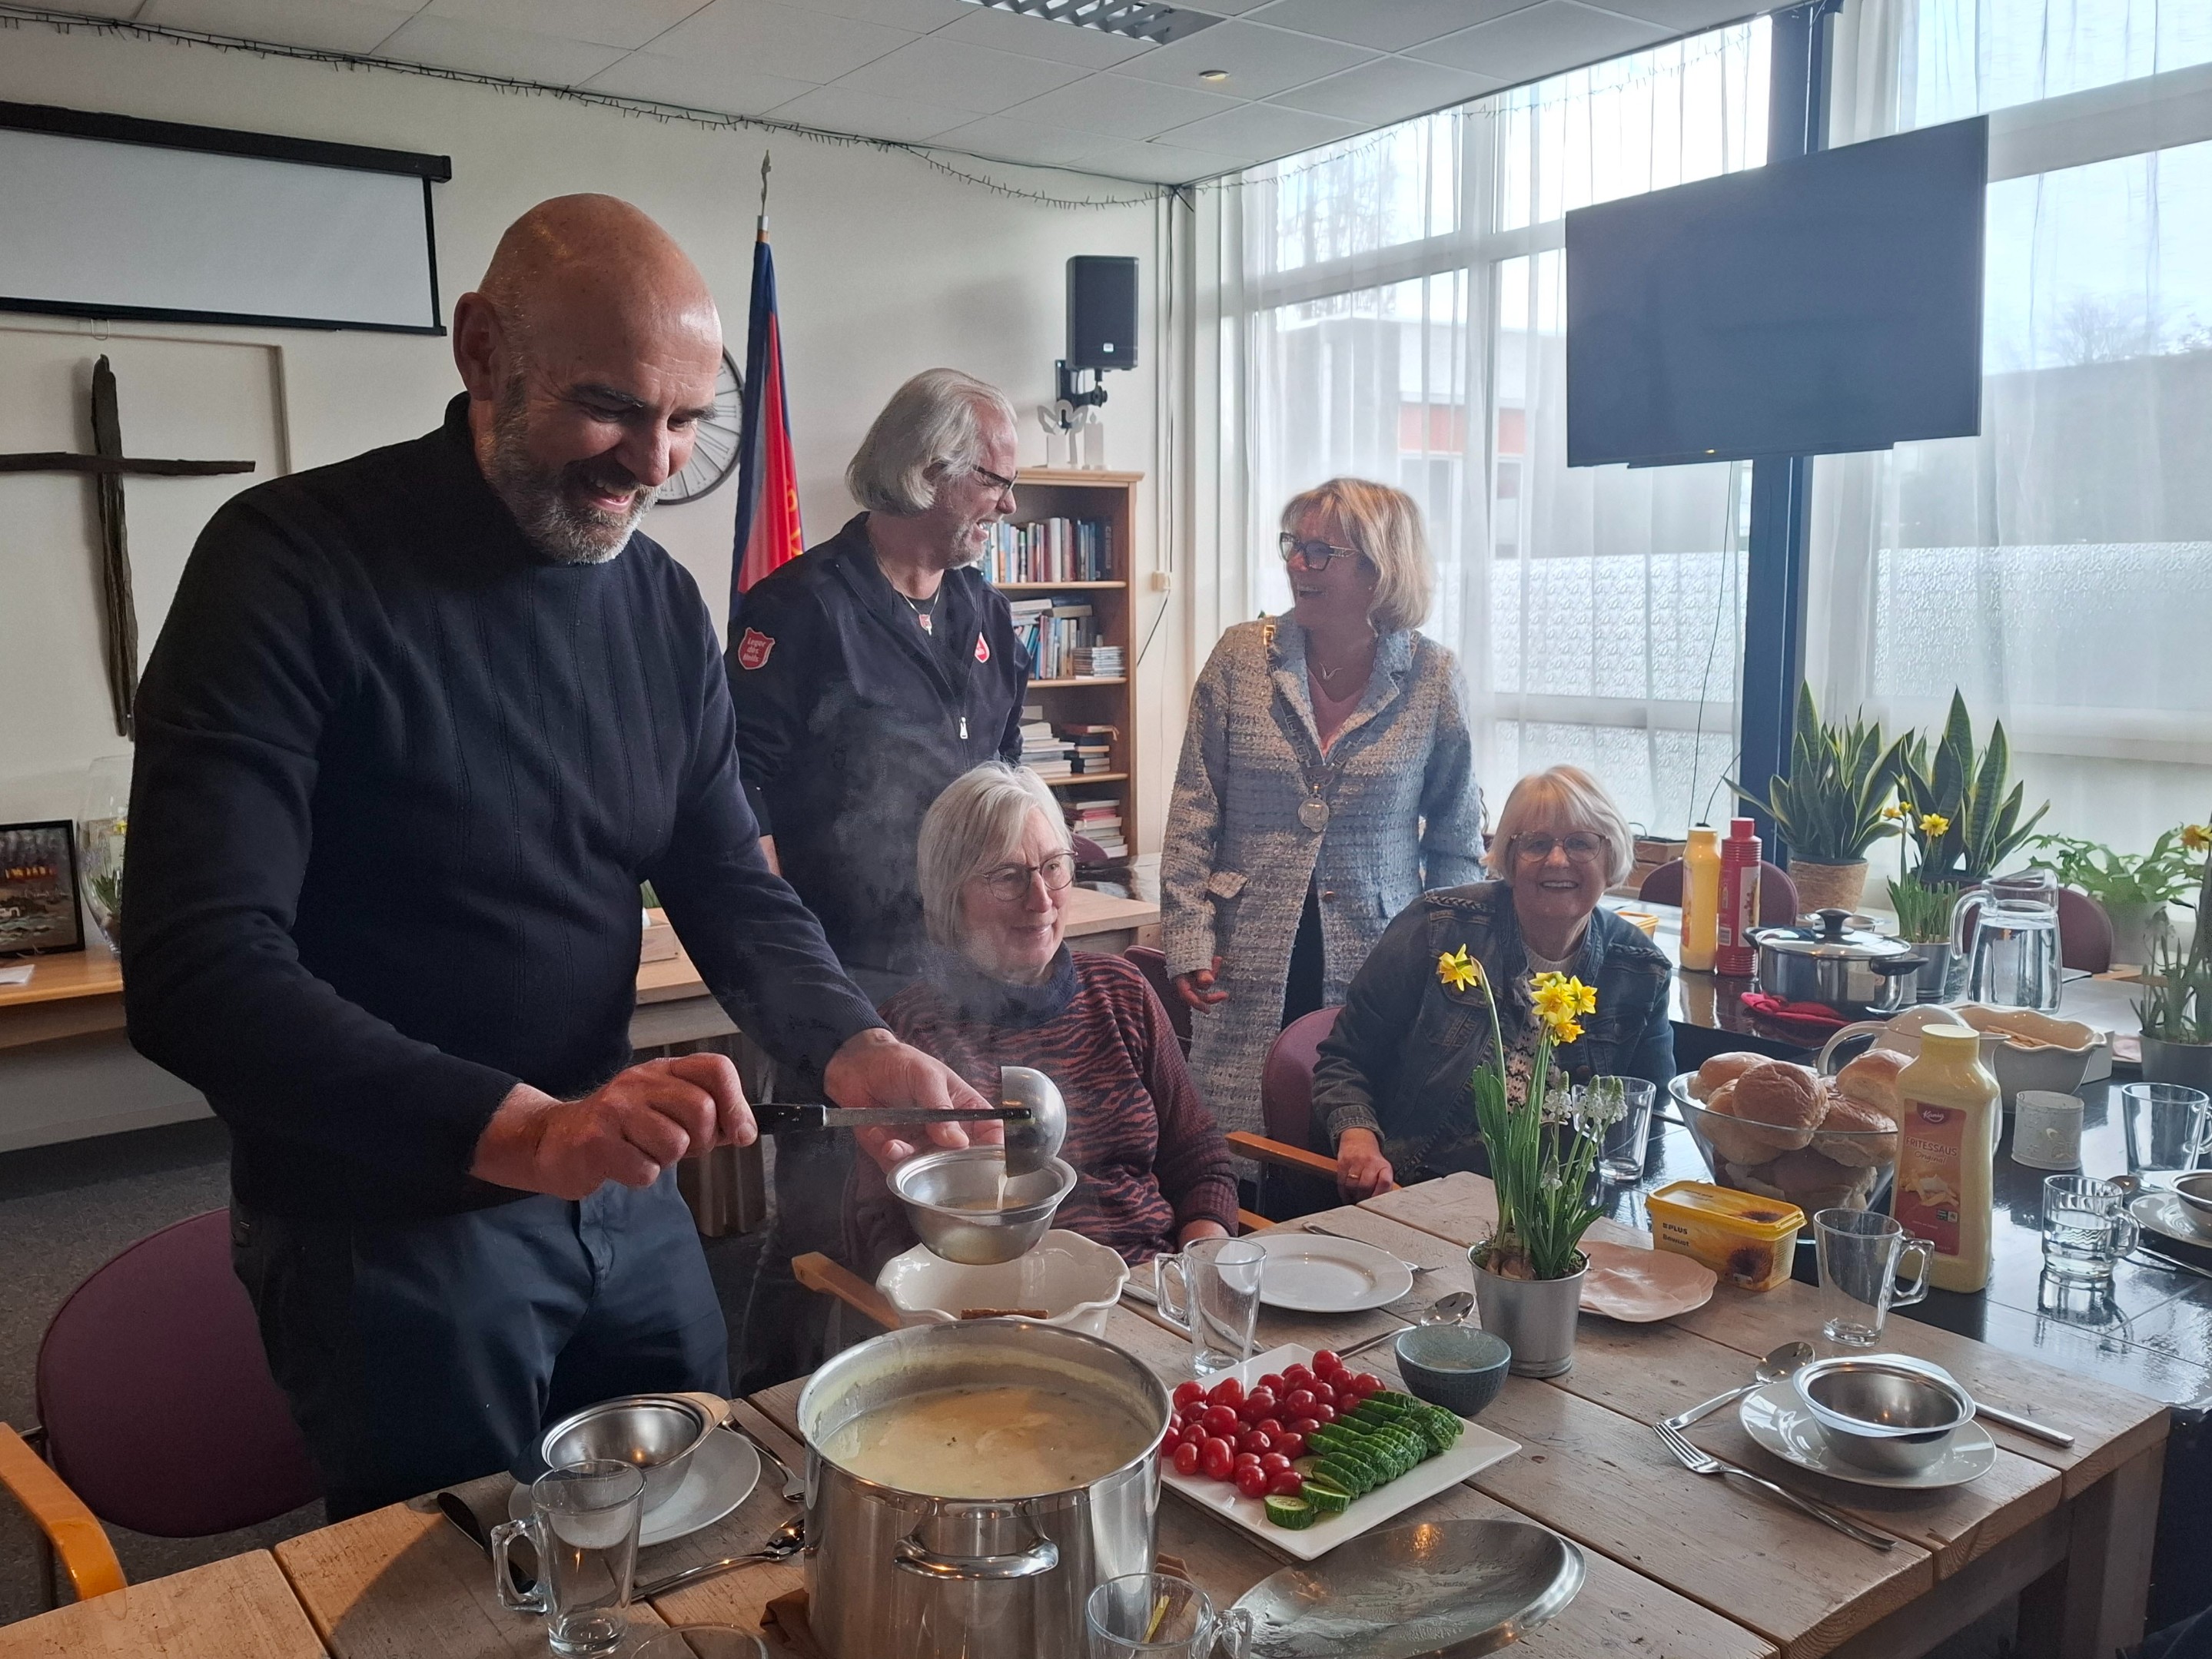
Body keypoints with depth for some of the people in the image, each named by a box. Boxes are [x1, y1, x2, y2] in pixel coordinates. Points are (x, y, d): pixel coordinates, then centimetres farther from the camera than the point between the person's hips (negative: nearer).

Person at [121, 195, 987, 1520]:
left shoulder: (662, 600, 1)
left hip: (625, 1197, 6)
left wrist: (852, 1049, -16)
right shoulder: (296, 565, -17)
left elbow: (731, 887, 4)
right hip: (392, 1222, -5)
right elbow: (198, 972, -25)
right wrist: (517, 1132, -37)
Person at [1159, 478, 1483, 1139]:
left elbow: (1456, 835, 8)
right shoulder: (1242, 657, 0)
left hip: (1379, 962, 0)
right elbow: (1194, 815, 2)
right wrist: (1188, 940, -3)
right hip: (1249, 967, 0)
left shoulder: (1431, 677, 0)